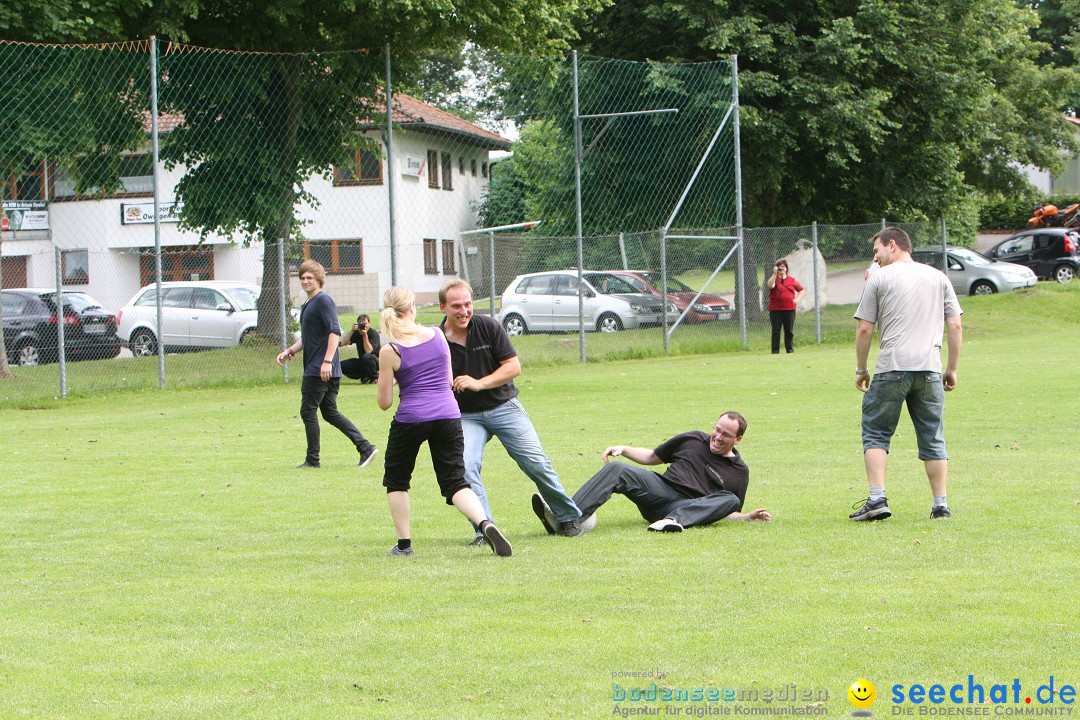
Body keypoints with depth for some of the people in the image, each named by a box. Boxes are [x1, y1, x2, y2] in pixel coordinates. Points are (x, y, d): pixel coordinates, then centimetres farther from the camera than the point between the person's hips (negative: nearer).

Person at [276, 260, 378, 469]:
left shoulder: (324, 301, -11)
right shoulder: (307, 305, 19)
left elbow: (335, 331, -21)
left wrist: (327, 361, -27)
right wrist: (290, 351, 20)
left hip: (320, 370, -10)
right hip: (320, 370, 10)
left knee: (308, 412, -2)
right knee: (330, 413, 10)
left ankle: (312, 460, 5)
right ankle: (366, 448, 7)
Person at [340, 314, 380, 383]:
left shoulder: (373, 333, -16)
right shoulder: (356, 333, -2)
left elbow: (368, 351, -28)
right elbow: (343, 344, -15)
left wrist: (365, 335, -32)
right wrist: (352, 331, -24)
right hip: (362, 363, 5)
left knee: (366, 357, -40)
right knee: (342, 365, -16)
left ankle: (375, 377, -12)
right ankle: (365, 377, 0)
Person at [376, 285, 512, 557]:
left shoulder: (390, 352, -7)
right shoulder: (437, 335, 4)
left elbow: (384, 402, -2)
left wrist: (382, 379, 16)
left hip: (410, 419, -3)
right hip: (448, 416, 3)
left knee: (396, 481, 19)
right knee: (455, 482, 5)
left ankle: (404, 543, 15)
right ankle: (485, 524, -22)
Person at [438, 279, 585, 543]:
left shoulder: (488, 327, -7)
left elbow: (513, 366, -7)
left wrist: (480, 383, -19)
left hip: (504, 407, 0)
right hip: (465, 417, 0)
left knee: (536, 463, -5)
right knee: (464, 468, -23)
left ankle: (567, 517, 16)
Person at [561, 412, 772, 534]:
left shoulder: (739, 471, 17)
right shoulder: (694, 440, 21)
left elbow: (730, 512, 19)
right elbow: (653, 457, 27)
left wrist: (749, 516, -2)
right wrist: (623, 449, 12)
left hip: (690, 507, -2)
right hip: (660, 489, 2)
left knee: (730, 500, -30)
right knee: (617, 470, -23)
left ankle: (674, 520, -53)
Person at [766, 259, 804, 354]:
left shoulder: (792, 280, 10)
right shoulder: (773, 279, 1)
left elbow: (801, 290, 20)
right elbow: (770, 286, -22)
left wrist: (797, 299, 4)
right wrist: (775, 274, -24)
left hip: (790, 309, 2)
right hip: (775, 310, -2)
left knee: (789, 330, 6)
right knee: (776, 330, -2)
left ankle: (790, 348, 15)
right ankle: (775, 350, 0)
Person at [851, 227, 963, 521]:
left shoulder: (879, 278, 4)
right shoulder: (938, 278, 15)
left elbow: (864, 330, 1)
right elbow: (955, 326, 10)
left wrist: (861, 370, 11)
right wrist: (952, 369, 16)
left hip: (892, 368, -3)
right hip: (930, 370, 3)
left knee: (876, 433, 3)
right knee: (933, 439, 8)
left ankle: (877, 498, -10)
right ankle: (941, 505, 3)